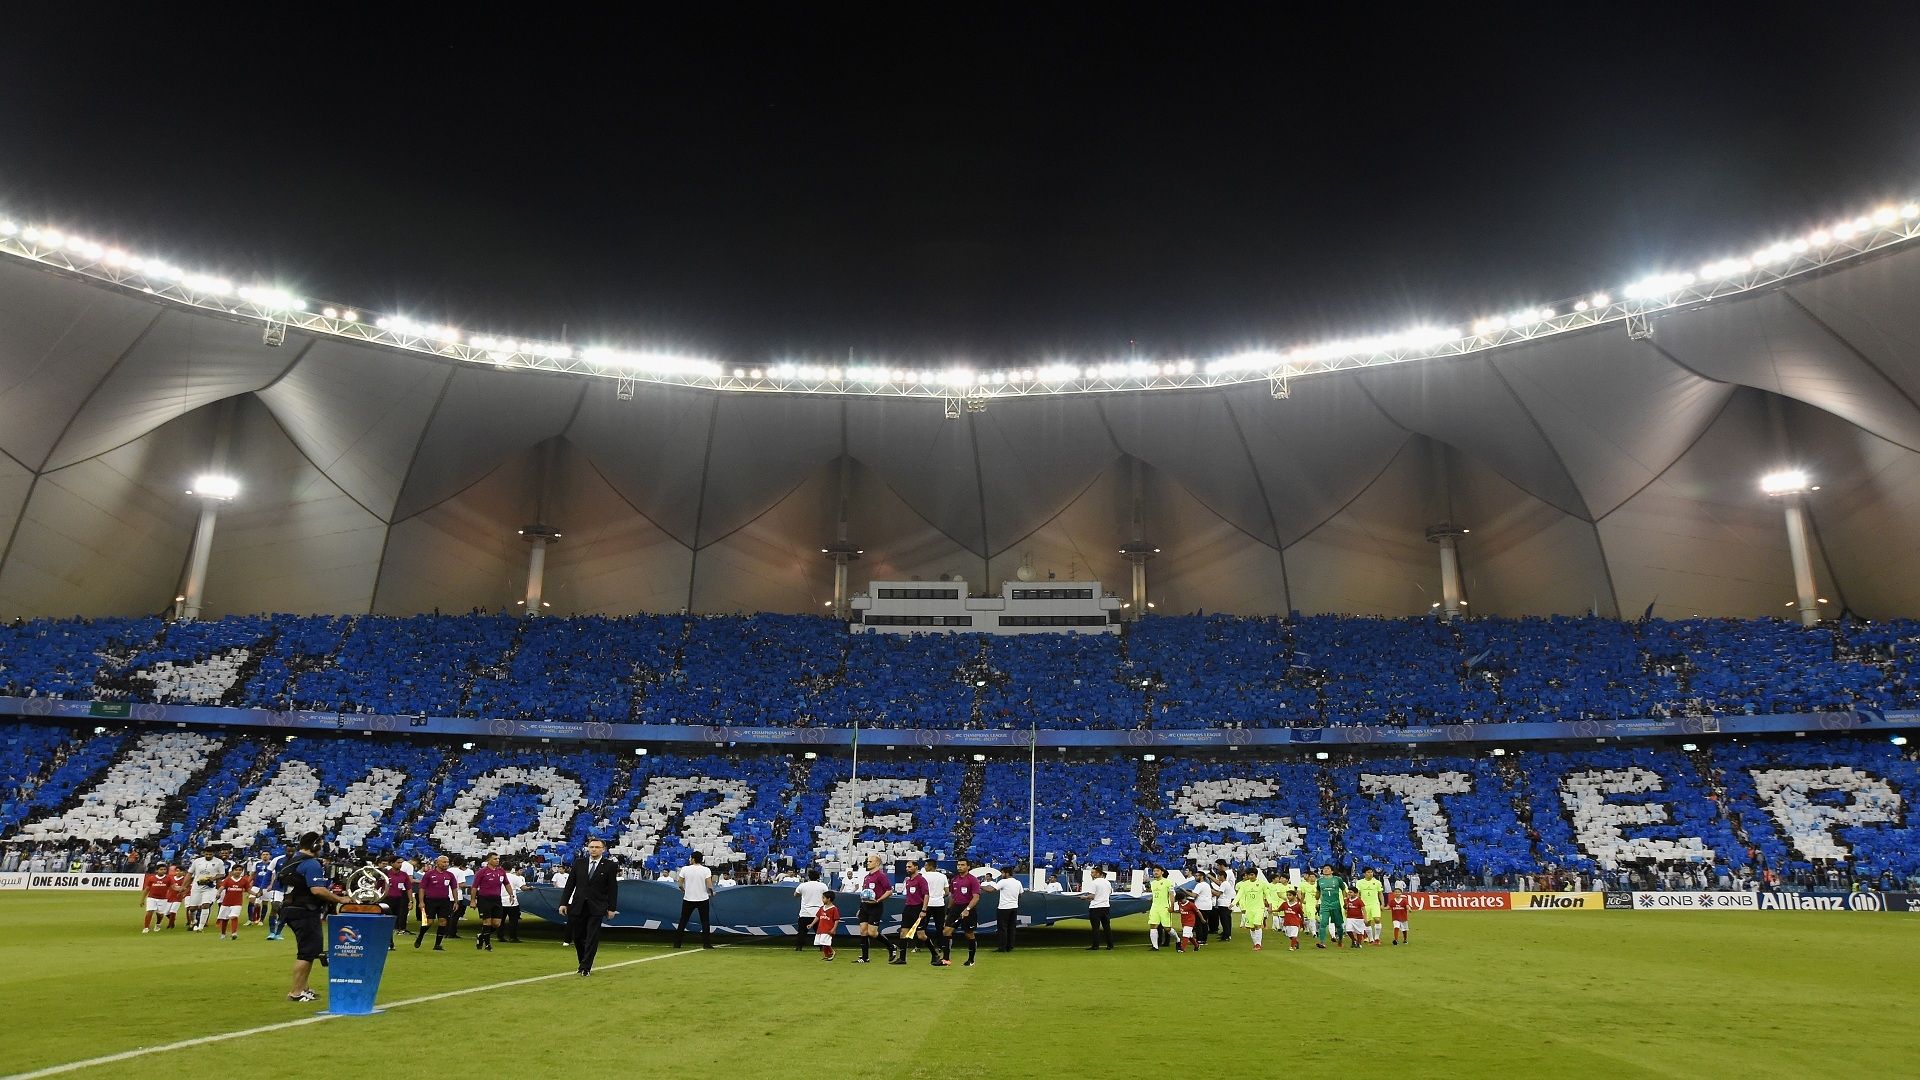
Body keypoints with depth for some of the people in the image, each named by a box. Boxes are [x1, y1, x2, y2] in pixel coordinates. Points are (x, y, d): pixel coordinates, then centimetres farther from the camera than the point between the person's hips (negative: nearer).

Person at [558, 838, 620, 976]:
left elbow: (613, 888, -1)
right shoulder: (579, 862, 5)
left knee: (592, 939, -4)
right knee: (577, 937, 9)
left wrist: (611, 908, -4)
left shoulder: (609, 865, -2)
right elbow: (570, 883, 7)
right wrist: (563, 903, 2)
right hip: (578, 906, 3)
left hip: (596, 908, -3)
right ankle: (583, 963, 28)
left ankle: (585, 968, 3)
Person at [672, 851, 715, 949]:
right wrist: (711, 893, 9)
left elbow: (680, 884, 0)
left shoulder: (685, 869, -4)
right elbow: (709, 886, -11)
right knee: (705, 922, 8)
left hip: (688, 899, 1)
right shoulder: (706, 870, -6)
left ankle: (677, 943, 10)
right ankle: (706, 943, 4)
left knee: (683, 921, 11)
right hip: (703, 899, -1)